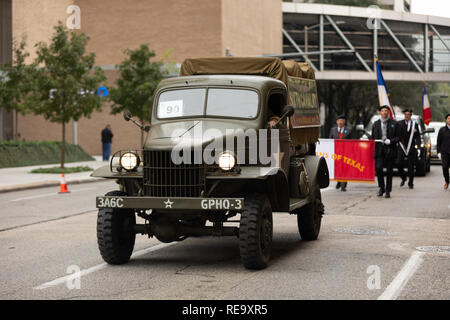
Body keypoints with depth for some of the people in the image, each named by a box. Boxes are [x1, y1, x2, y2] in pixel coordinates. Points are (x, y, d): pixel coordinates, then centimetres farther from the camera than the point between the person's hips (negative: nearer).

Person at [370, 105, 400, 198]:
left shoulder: (394, 123, 5)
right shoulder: (376, 124, 12)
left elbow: (398, 137, 3)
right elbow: (372, 138, 14)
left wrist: (390, 141, -14)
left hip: (390, 150, -1)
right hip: (379, 150, 1)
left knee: (389, 171, 2)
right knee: (378, 168, -14)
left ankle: (388, 191, 11)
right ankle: (381, 187, 5)